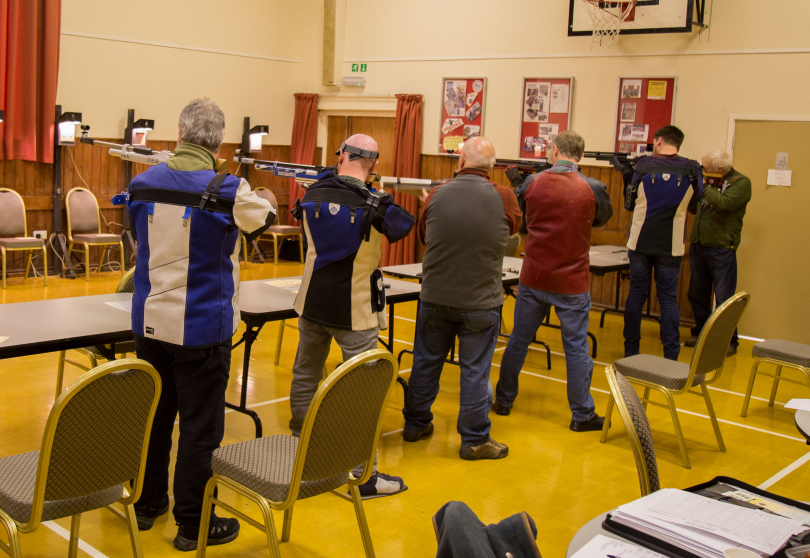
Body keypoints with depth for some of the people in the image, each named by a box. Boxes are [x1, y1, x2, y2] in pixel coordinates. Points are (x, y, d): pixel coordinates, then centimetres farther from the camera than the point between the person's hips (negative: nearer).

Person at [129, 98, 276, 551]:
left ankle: (148, 504, 34)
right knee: (200, 428, 5)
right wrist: (263, 199, 26)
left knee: (155, 413, 19)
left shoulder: (143, 183, -2)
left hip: (149, 322, 5)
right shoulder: (229, 191, -15)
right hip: (201, 328, -5)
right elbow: (265, 219, 4)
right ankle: (193, 525, 16)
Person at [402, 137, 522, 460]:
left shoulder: (436, 196, -7)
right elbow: (513, 227, 10)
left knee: (426, 362, 17)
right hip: (481, 303, -2)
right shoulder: (503, 198, -11)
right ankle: (474, 440, 17)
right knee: (475, 371, 7)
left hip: (435, 298, 2)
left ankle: (415, 424, 32)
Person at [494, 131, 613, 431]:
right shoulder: (592, 188, -11)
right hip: (572, 283, -2)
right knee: (576, 347, 7)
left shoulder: (533, 183, -7)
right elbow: (604, 216, 10)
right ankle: (582, 414, 14)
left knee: (518, 341, 14)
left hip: (533, 279, 2)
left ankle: (504, 400, 27)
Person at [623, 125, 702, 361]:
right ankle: (671, 356, 6)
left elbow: (629, 203, 2)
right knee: (668, 299, 7)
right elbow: (695, 198, 11)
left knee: (636, 295, 10)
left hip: (640, 243, 0)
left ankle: (630, 352, 17)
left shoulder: (642, 167, -8)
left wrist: (627, 174, 15)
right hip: (670, 246, 0)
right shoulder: (691, 170, -6)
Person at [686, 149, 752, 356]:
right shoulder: (709, 181, 11)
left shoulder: (741, 183, -9)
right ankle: (701, 333, 31)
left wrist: (703, 186, -16)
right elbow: (694, 207, 17)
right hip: (698, 246, 7)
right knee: (697, 295, 15)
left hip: (721, 249, -7)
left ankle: (729, 341, 10)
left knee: (724, 299, -2)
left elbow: (724, 203, -25)